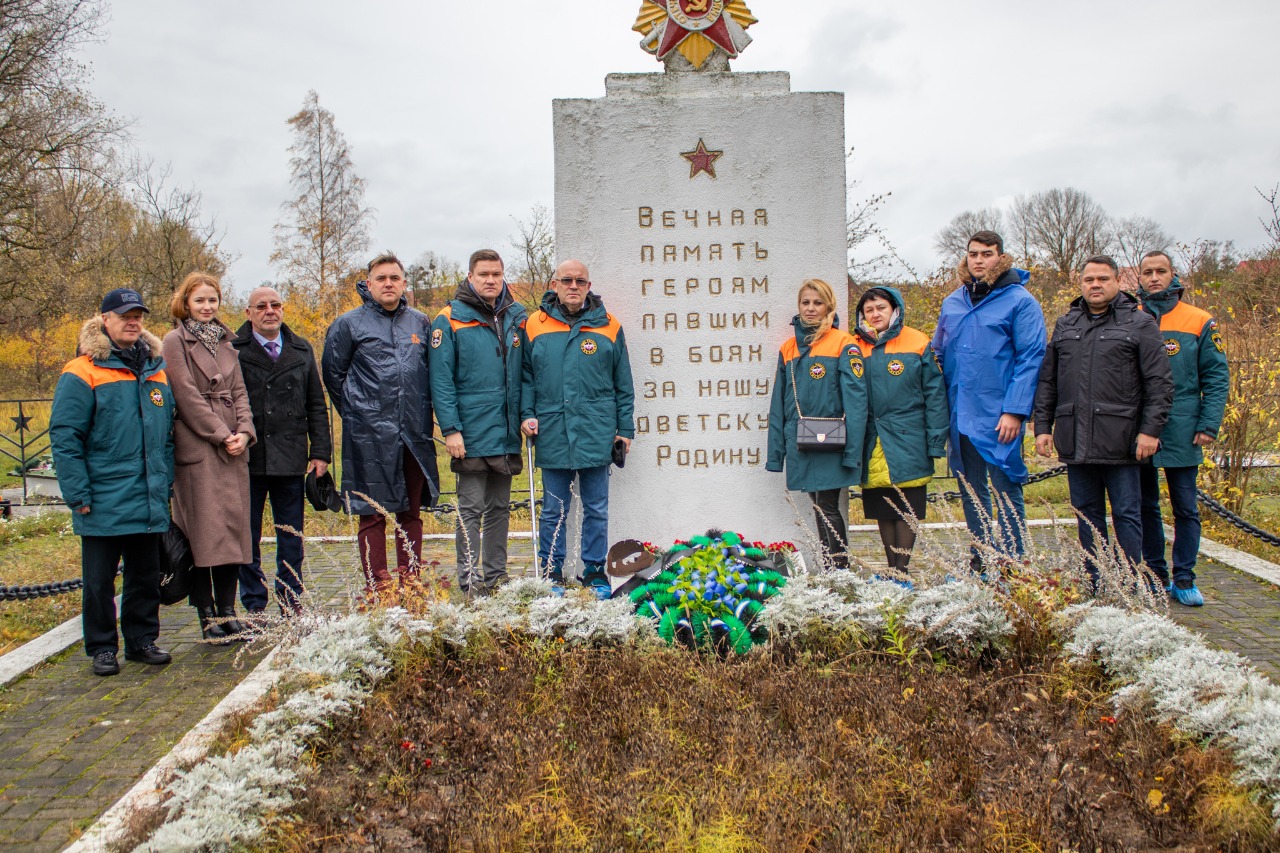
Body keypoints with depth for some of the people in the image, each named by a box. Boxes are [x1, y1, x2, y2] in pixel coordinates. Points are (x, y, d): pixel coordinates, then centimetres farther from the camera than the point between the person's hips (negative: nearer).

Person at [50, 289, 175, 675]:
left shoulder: (156, 370, 10)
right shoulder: (82, 373, -7)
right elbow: (64, 438, -9)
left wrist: (166, 484, 12)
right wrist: (78, 495, -13)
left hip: (149, 502, 5)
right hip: (104, 505, -5)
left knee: (147, 575, 13)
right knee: (99, 581, 6)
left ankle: (142, 640, 25)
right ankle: (102, 648, 18)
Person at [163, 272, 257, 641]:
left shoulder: (225, 343, 18)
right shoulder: (175, 341, -1)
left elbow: (239, 391, 13)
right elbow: (188, 396, -8)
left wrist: (245, 431, -3)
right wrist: (222, 435, -12)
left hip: (233, 448, 6)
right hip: (197, 448, -6)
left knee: (233, 528, 5)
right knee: (204, 531, -5)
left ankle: (227, 610, 11)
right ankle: (208, 615, 2)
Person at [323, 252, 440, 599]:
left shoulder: (420, 322, 11)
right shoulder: (349, 324, 1)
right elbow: (333, 374, 8)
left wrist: (424, 416, 12)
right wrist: (356, 413, 8)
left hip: (415, 435, 4)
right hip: (369, 437, -3)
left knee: (411, 511, 10)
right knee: (373, 514, 0)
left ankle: (410, 583, 18)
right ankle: (377, 588, 7)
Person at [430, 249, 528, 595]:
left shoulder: (517, 317, 10)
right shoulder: (450, 320, -4)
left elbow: (526, 372, 14)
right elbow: (441, 380, -8)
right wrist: (450, 429, -14)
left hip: (507, 433, 5)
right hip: (472, 434, -5)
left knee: (499, 507, 12)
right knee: (471, 508, -1)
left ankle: (496, 576, 20)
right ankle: (470, 581, 4)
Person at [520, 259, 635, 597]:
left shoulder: (608, 327, 4)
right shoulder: (535, 325, 4)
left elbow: (623, 384, 7)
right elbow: (526, 376, 9)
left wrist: (625, 428, 5)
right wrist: (527, 414, -3)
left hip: (596, 434, 0)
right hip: (552, 434, 0)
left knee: (596, 509, 9)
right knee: (554, 510, 9)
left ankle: (595, 571, 21)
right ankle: (552, 573, 20)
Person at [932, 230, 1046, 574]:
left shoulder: (1020, 301, -5)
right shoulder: (952, 303, 12)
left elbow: (1030, 358, -9)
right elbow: (938, 357, 15)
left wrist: (1014, 410, -17)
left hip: (999, 417, -6)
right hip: (960, 416, 6)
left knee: (1005, 491, -1)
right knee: (971, 493, 14)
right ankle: (978, 561, 25)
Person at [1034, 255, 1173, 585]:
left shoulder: (1139, 323, 2)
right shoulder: (1065, 325, 16)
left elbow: (1159, 383, -3)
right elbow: (1047, 382, 17)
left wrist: (1150, 430, -11)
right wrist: (1043, 426, 9)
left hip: (1120, 442, -4)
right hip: (1076, 442, 5)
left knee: (1126, 515, 1)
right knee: (1087, 515, 10)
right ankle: (1093, 586, 18)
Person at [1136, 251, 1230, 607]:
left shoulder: (1200, 323, 1)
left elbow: (1217, 378, 0)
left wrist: (1208, 426, -9)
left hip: (1181, 432, -1)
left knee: (1185, 508, 3)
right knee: (1145, 507, 9)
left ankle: (1184, 580, 11)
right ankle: (1156, 576, 20)